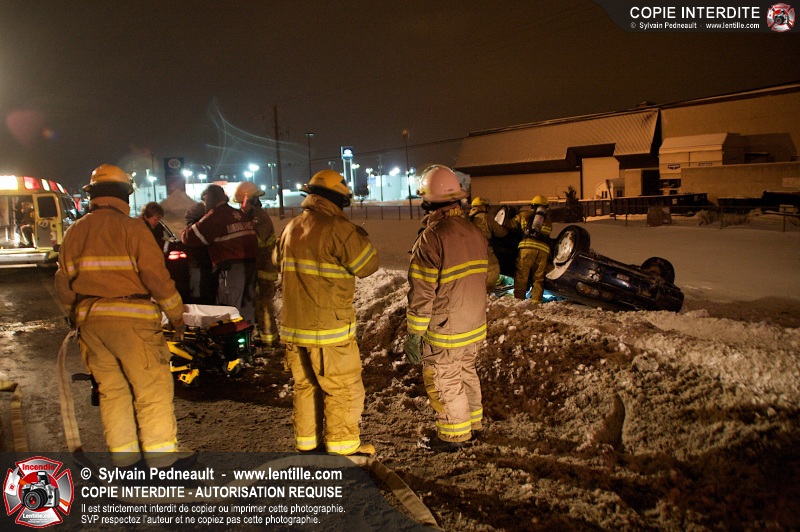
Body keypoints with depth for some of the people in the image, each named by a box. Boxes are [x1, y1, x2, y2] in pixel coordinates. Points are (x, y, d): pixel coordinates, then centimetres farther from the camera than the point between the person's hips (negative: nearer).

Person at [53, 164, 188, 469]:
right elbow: (157, 276, -12)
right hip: (131, 320, -6)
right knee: (153, 388, 1)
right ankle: (161, 457, 4)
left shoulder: (75, 231, 11)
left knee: (111, 388, 15)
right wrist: (177, 315, -4)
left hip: (89, 321, 6)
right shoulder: (131, 228, -7)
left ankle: (123, 456, 21)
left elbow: (63, 284, 13)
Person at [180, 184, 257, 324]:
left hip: (231, 268, -8)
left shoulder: (216, 216, -8)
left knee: (230, 308, -1)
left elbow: (191, 237, -8)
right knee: (247, 304, 16)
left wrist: (183, 233, 14)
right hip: (250, 264, 8)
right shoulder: (239, 214, 15)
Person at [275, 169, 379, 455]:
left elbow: (279, 262, 23)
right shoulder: (338, 228, -16)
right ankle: (343, 448, 14)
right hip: (328, 326, -7)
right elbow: (367, 265, -10)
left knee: (305, 384, 19)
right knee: (344, 388, 6)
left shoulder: (290, 228, 9)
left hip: (293, 324, 8)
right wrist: (360, 236, 5)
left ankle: (307, 442, 29)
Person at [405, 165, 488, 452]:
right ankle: (473, 423, 39)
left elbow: (421, 294, -21)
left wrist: (413, 335, -14)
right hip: (474, 326, 8)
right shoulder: (474, 232, 1)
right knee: (467, 372, 23)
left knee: (444, 382, 9)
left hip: (443, 330, -8)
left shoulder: (431, 238, -23)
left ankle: (452, 436, 24)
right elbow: (483, 277, 10)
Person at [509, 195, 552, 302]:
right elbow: (549, 232, 24)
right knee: (539, 277, 7)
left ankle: (518, 299, -7)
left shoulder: (524, 214, 20)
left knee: (521, 275, -1)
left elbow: (512, 225, 24)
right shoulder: (548, 218, 25)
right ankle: (536, 301, 1)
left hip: (528, 246, -2)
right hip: (544, 249, 2)